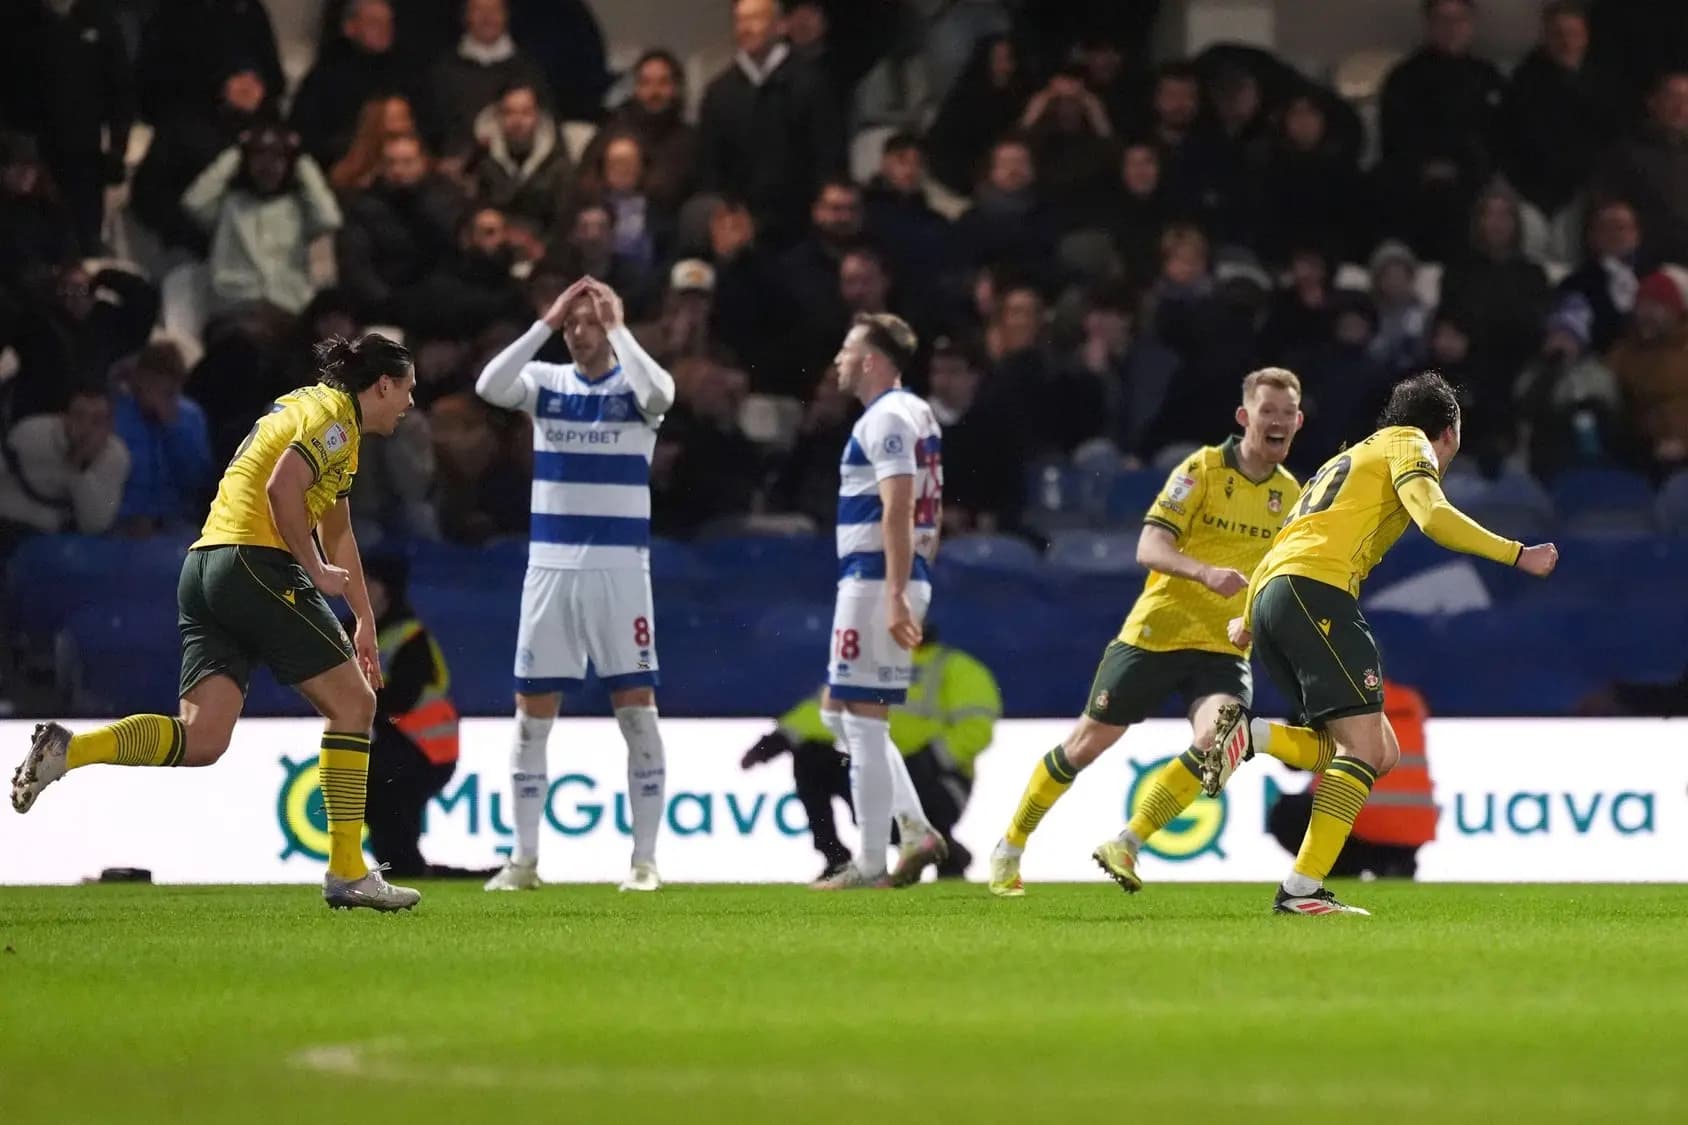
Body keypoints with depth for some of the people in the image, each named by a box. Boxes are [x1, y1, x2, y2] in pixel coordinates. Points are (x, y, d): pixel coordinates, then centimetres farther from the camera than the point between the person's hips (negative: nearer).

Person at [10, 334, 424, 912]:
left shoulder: (313, 407, 29)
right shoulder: (334, 416, -3)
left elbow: (337, 531, 37)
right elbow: (282, 487, -21)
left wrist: (364, 620, 39)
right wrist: (316, 569, -12)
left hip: (205, 563, 9)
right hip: (258, 561, -9)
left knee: (201, 741, -3)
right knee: (351, 703, 1)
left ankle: (67, 749, -19)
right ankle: (346, 871, -1)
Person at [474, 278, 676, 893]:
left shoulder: (635, 385, 0)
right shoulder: (546, 382, 5)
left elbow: (659, 393, -25)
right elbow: (488, 386, -15)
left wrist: (616, 326, -18)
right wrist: (547, 322, -15)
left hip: (620, 569, -2)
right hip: (550, 566, 2)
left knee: (638, 710, -4)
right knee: (532, 714, 2)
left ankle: (645, 859, 1)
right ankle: (524, 859, 9)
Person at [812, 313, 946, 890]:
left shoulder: (885, 419, -13)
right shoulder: (919, 415, 18)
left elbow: (898, 511, -21)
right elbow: (926, 517, 21)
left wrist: (895, 597, -26)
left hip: (875, 580, -10)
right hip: (899, 583, 10)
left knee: (862, 718, -6)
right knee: (839, 712, 17)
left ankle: (870, 864, -4)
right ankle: (918, 831, 9)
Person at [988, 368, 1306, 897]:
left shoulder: (1291, 494, 7)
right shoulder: (1203, 470, -9)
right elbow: (1150, 548, -17)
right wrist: (1206, 573, -34)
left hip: (1225, 649, 3)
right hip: (1158, 631, -3)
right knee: (1089, 742, 5)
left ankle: (1126, 846, -13)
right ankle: (1010, 847, 24)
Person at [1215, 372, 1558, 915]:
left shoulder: (1348, 460, 34)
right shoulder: (1407, 443, 9)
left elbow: (1281, 546, 37)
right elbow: (1433, 516, -10)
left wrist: (1250, 619, 42)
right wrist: (1517, 555, -5)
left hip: (1271, 593, 9)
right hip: (1316, 589, -9)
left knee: (1379, 752, 6)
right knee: (1366, 748, -13)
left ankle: (1249, 733, -8)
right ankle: (1302, 889, -22)